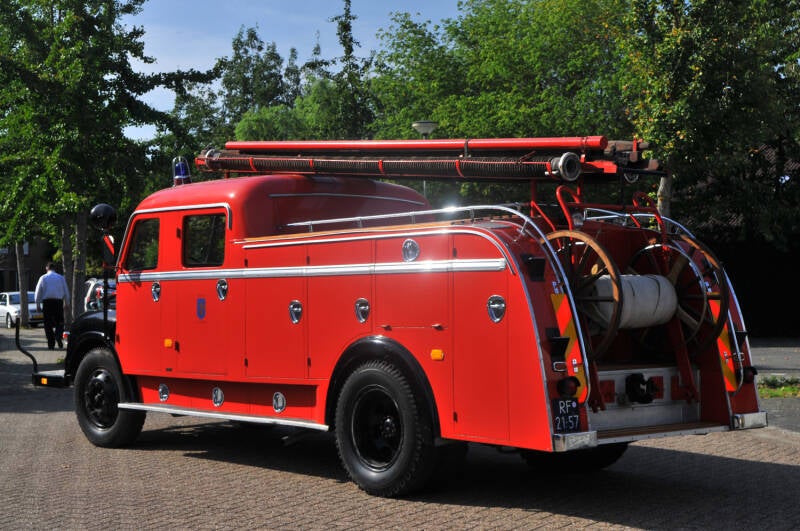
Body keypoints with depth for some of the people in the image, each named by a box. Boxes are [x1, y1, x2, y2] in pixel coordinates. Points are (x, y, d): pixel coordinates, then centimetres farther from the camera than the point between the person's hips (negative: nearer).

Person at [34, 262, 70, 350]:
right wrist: (66, 303, 17)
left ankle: (51, 344, 1)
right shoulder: (61, 278, 7)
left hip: (47, 302, 0)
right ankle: (58, 335, -22)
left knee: (48, 324, 4)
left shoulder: (43, 278, 5)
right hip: (58, 302, 0)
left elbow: (38, 292, 5)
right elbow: (66, 291, 9)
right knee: (59, 322, 7)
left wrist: (38, 304, 10)